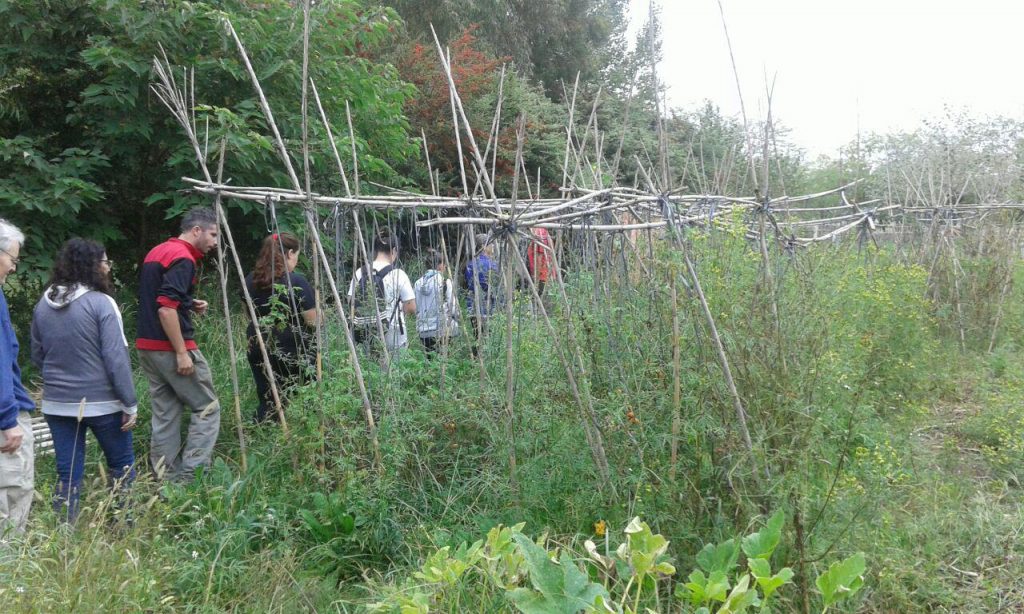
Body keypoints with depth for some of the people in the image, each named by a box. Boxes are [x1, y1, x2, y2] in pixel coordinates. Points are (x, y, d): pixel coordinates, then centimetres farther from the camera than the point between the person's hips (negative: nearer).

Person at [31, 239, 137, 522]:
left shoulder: (42, 305, 3)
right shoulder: (101, 303, -14)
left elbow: (37, 356, 14)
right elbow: (116, 359, -16)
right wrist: (130, 403, -10)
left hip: (56, 404, 5)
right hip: (102, 403, -5)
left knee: (67, 474, 10)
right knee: (122, 466, 13)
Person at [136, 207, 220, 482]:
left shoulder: (156, 252, 16)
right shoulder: (182, 258, -14)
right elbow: (166, 309, -23)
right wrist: (182, 353, -21)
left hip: (147, 346, 9)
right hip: (171, 348, -9)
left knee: (165, 414, 12)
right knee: (207, 408, 0)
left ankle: (166, 480, 14)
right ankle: (190, 477, -4)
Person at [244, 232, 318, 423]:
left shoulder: (251, 279, 6)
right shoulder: (297, 282, -13)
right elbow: (312, 321, -10)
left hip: (257, 347, 5)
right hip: (290, 349, -5)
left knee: (267, 400, 9)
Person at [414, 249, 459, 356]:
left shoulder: (418, 284, 7)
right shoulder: (445, 282, -8)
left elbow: (415, 308, 11)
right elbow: (453, 308, -6)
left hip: (424, 332, 5)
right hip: (443, 331, -5)